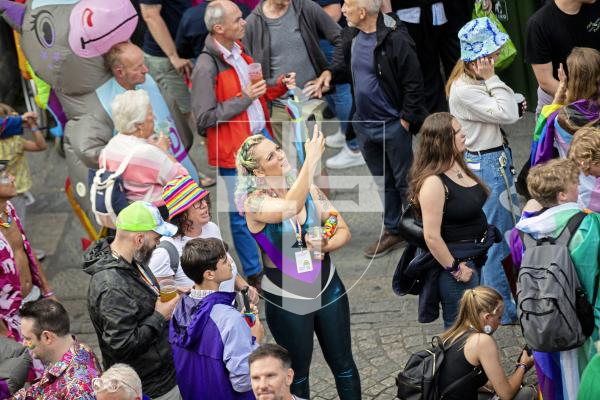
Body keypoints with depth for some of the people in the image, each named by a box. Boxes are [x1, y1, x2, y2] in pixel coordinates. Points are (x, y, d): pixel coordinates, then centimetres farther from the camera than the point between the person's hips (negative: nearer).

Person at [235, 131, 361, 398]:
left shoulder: (309, 190, -4)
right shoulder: (254, 201, -17)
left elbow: (343, 231, 1)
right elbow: (290, 208, -39)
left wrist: (326, 246, -20)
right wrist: (312, 158, -40)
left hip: (328, 288, 4)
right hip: (286, 299, -3)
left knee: (343, 365, 15)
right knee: (298, 374, 14)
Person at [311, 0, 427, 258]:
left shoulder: (395, 40, -22)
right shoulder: (351, 36, 1)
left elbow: (413, 84, -17)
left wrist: (406, 120, -16)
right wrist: (331, 73, -3)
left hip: (393, 125, -7)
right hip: (365, 125, 7)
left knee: (404, 182, 6)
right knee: (383, 182, 19)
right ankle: (393, 231, 32)